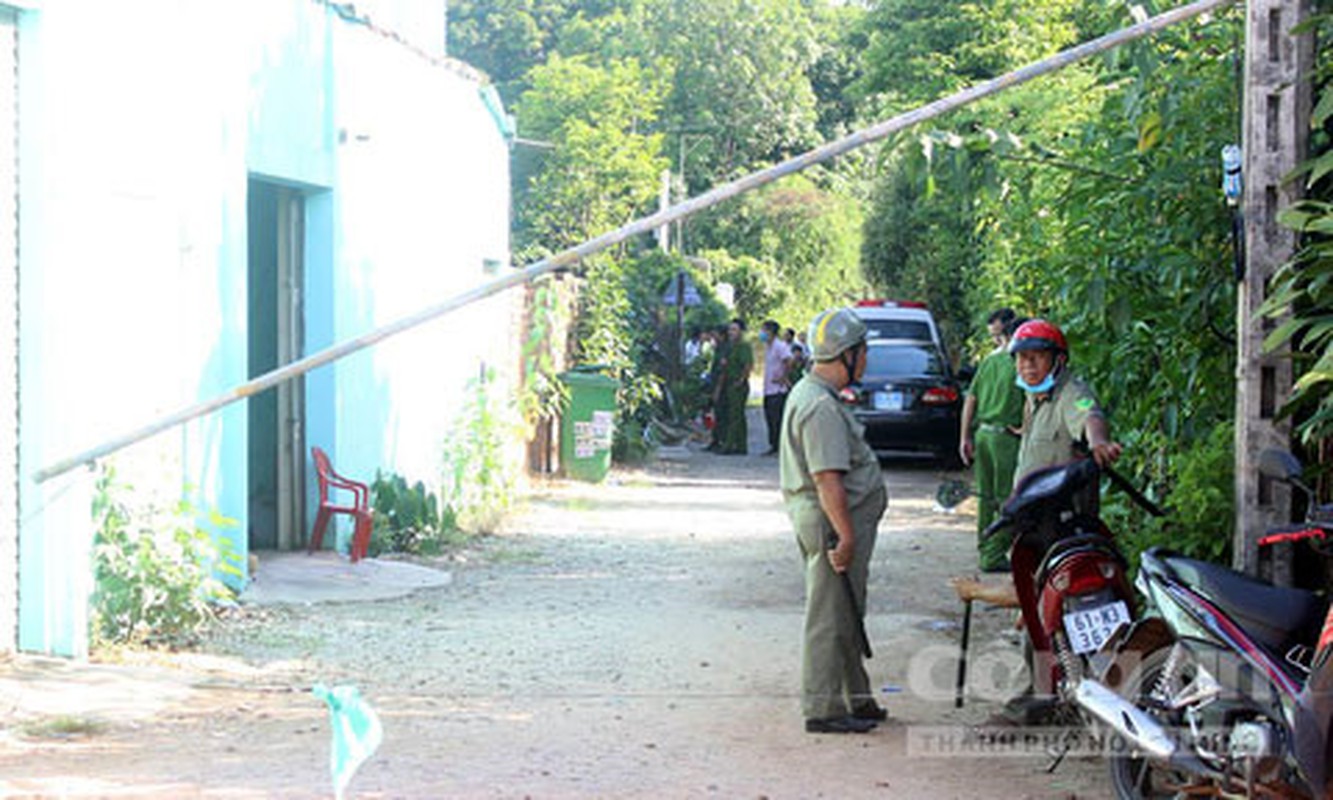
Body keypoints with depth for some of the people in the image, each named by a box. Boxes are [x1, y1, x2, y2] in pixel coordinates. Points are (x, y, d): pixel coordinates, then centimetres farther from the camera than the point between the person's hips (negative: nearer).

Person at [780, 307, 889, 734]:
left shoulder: (808, 393, 15)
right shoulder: (821, 407, -21)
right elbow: (827, 478, -26)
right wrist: (845, 536, -25)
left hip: (832, 521, 11)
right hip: (833, 522, -11)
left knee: (846, 615, 18)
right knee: (831, 618, -4)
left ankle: (855, 698, 28)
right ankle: (823, 709, 1)